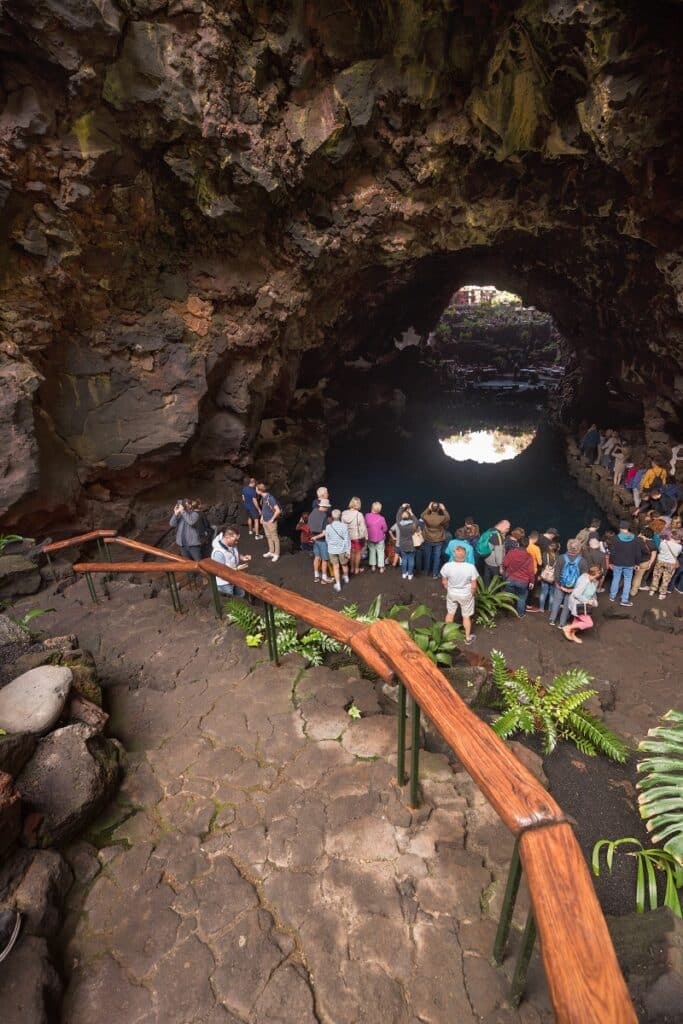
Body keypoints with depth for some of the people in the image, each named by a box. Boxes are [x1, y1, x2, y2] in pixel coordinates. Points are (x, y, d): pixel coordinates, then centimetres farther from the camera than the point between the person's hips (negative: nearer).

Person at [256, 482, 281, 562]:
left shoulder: (270, 498, -27)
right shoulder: (262, 497, 0)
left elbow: (278, 510, -29)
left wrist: (272, 519, -21)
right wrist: (262, 517, 14)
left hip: (271, 522, -9)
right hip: (265, 521, 9)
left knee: (274, 538, 6)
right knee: (268, 537, 20)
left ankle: (276, 554, 19)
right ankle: (271, 552, 35)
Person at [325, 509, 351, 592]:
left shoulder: (328, 527, -11)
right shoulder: (344, 526, -16)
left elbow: (327, 539, 2)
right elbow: (347, 540, -12)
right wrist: (348, 551, -4)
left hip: (332, 550, 0)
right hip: (342, 549, 0)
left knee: (336, 567, 11)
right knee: (344, 564, 23)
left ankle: (338, 584, 13)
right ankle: (346, 578, 45)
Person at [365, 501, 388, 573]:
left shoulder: (367, 516, -17)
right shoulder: (381, 518, -22)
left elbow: (365, 526, -5)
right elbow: (385, 529, -11)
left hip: (370, 537, 2)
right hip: (380, 538, -2)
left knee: (372, 551, 19)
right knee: (380, 552, 13)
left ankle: (373, 566, 26)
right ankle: (381, 567, 19)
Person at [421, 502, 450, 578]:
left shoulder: (426, 517, -19)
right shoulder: (442, 518, -21)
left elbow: (422, 515, 7)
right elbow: (448, 518, 3)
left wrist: (428, 508, 6)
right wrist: (444, 509, 5)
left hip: (428, 541, 1)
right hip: (438, 541, -1)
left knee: (427, 557, 18)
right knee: (436, 558, 10)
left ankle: (427, 572, 34)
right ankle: (435, 574, 15)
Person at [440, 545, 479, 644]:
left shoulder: (447, 566, -23)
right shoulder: (471, 567, -28)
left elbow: (444, 582, -7)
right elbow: (474, 586, -17)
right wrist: (472, 594, 4)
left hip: (451, 593, 2)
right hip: (466, 595, -1)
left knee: (450, 613, 25)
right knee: (466, 616, 20)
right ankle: (468, 638, 37)